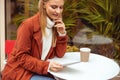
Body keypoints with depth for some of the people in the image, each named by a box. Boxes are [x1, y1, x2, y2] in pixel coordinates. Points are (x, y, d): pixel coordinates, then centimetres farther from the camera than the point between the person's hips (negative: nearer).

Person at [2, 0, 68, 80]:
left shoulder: (56, 25, 3)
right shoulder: (29, 25, -16)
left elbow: (59, 54, 4)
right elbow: (21, 57, -17)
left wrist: (62, 34, -11)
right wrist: (46, 65, -28)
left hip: (39, 71, 6)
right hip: (21, 72, -6)